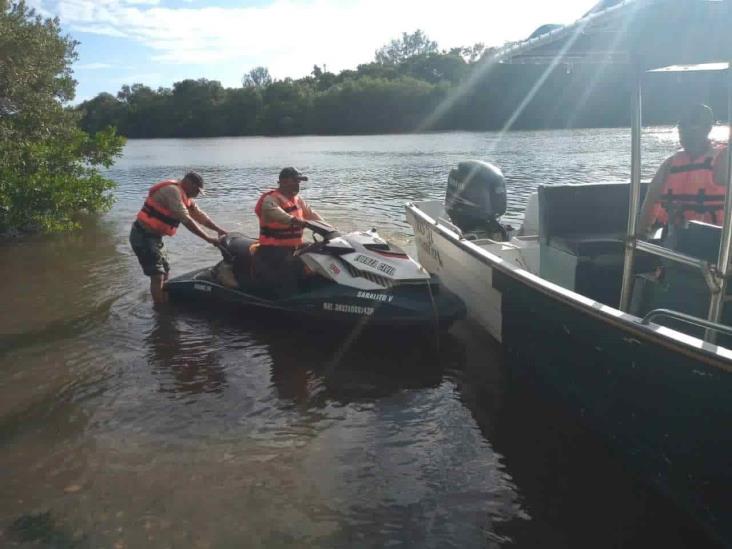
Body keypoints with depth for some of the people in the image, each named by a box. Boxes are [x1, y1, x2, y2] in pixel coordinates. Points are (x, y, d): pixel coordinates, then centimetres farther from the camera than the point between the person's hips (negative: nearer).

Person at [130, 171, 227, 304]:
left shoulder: (184, 196, 10)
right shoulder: (172, 190, -20)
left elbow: (199, 215, 15)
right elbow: (186, 220, -27)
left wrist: (219, 230, 4)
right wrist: (208, 238, -26)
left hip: (154, 236, 10)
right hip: (143, 236, -10)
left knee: (165, 273, 14)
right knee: (157, 276, -11)